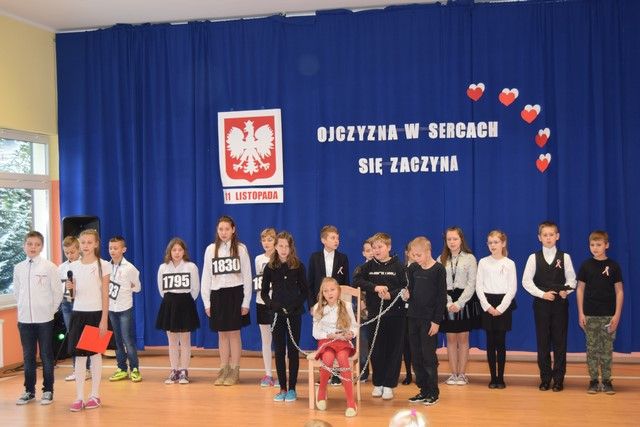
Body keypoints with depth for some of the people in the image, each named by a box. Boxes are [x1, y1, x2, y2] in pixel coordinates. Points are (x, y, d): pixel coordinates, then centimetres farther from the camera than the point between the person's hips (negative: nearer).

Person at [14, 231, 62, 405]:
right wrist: (24, 308, 10)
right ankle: (29, 391, 20)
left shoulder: (49, 267, -7)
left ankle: (48, 391, 14)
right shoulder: (18, 268, 3)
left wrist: (51, 310, -1)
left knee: (46, 356, 5)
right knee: (28, 356, 10)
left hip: (44, 319, -3)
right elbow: (16, 292, 14)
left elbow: (57, 291, -3)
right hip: (24, 319, 3)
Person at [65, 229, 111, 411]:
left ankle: (95, 395, 15)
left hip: (96, 313, -3)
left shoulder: (103, 265, -4)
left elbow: (105, 295, -5)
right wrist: (70, 288, -11)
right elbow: (74, 295, 11)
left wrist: (104, 320, -10)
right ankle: (79, 397, 5)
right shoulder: (73, 266, 6)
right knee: (79, 355, 1)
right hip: (78, 313, 3)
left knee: (95, 353, 5)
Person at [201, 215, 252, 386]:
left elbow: (247, 276, -1)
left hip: (235, 294, -2)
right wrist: (207, 302, 3)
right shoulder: (211, 249, 5)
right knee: (222, 334, 9)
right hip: (217, 295, 2)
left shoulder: (241, 249, -1)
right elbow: (206, 276, 6)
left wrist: (246, 302, -5)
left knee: (234, 333, 2)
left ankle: (235, 371, 11)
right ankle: (224, 370, 19)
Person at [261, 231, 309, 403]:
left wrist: (295, 305, -15)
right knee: (279, 351, 5)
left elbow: (305, 291, 0)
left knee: (293, 351, 4)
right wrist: (271, 304, -13)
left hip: (294, 314, -1)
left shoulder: (298, 266, -2)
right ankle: (282, 388, 14)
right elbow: (263, 292, 5)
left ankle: (292, 389, 12)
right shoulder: (270, 267, 2)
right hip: (277, 314, 2)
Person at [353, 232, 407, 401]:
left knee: (394, 349, 1)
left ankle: (389, 385, 9)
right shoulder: (369, 266, 6)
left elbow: (405, 287, -7)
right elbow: (356, 281, -6)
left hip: (395, 313, -2)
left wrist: (391, 295, -22)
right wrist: (375, 287, -18)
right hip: (375, 313, 2)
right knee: (376, 350, 6)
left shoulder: (398, 266, -1)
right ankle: (378, 383, 18)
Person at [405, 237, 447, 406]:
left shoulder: (438, 270, -9)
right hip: (413, 317, 6)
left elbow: (442, 297, -9)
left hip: (429, 319, -6)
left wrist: (437, 321, -12)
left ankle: (433, 392, 10)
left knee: (428, 356, -2)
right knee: (416, 357, 9)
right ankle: (423, 390, 19)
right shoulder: (413, 269, 6)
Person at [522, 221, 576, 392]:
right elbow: (526, 281, -3)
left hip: (560, 303, 0)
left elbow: (571, 279, 2)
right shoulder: (534, 257, 1)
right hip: (541, 303, 0)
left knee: (559, 342, 3)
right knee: (543, 342, 4)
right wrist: (542, 294, -12)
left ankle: (558, 379, 11)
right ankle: (545, 379, 14)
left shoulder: (564, 257, 2)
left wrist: (566, 291, -18)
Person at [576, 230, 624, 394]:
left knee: (607, 349, 5)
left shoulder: (613, 266, -2)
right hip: (590, 315, 0)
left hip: (608, 315, 0)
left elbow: (619, 291, 0)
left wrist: (617, 314, -5)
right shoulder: (586, 266, 0)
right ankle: (593, 381, 14)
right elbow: (580, 289, 3)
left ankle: (606, 381, 15)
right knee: (592, 348, 5)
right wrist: (581, 313, -2)